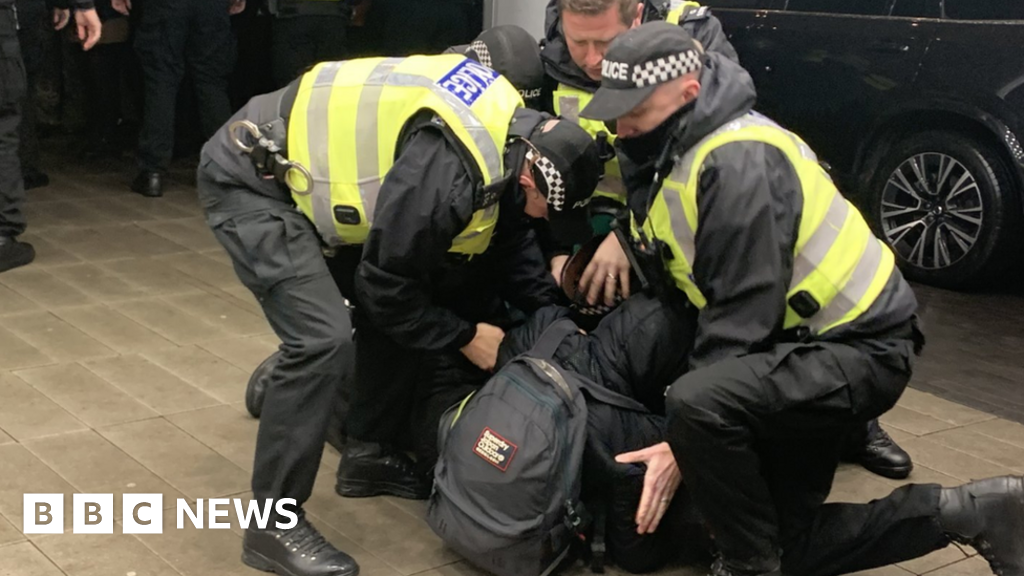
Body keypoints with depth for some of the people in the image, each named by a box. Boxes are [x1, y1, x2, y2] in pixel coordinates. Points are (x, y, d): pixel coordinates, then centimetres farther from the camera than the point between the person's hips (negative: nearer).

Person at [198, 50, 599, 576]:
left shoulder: (510, 127, -3)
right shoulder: (448, 172, -32)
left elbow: (502, 231, 14)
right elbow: (385, 285, -20)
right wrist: (464, 337, -7)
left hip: (306, 170, 10)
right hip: (251, 178, -10)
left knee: (400, 310, 10)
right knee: (322, 337, -21)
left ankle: (368, 454, 25)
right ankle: (273, 524, -8)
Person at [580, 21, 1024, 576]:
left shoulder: (737, 162, -24)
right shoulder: (681, 154, 6)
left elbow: (742, 316, -27)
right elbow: (698, 294, 11)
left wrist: (681, 444, -24)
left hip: (858, 346, -10)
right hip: (805, 343, 11)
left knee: (697, 404, -35)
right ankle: (974, 512, 19)